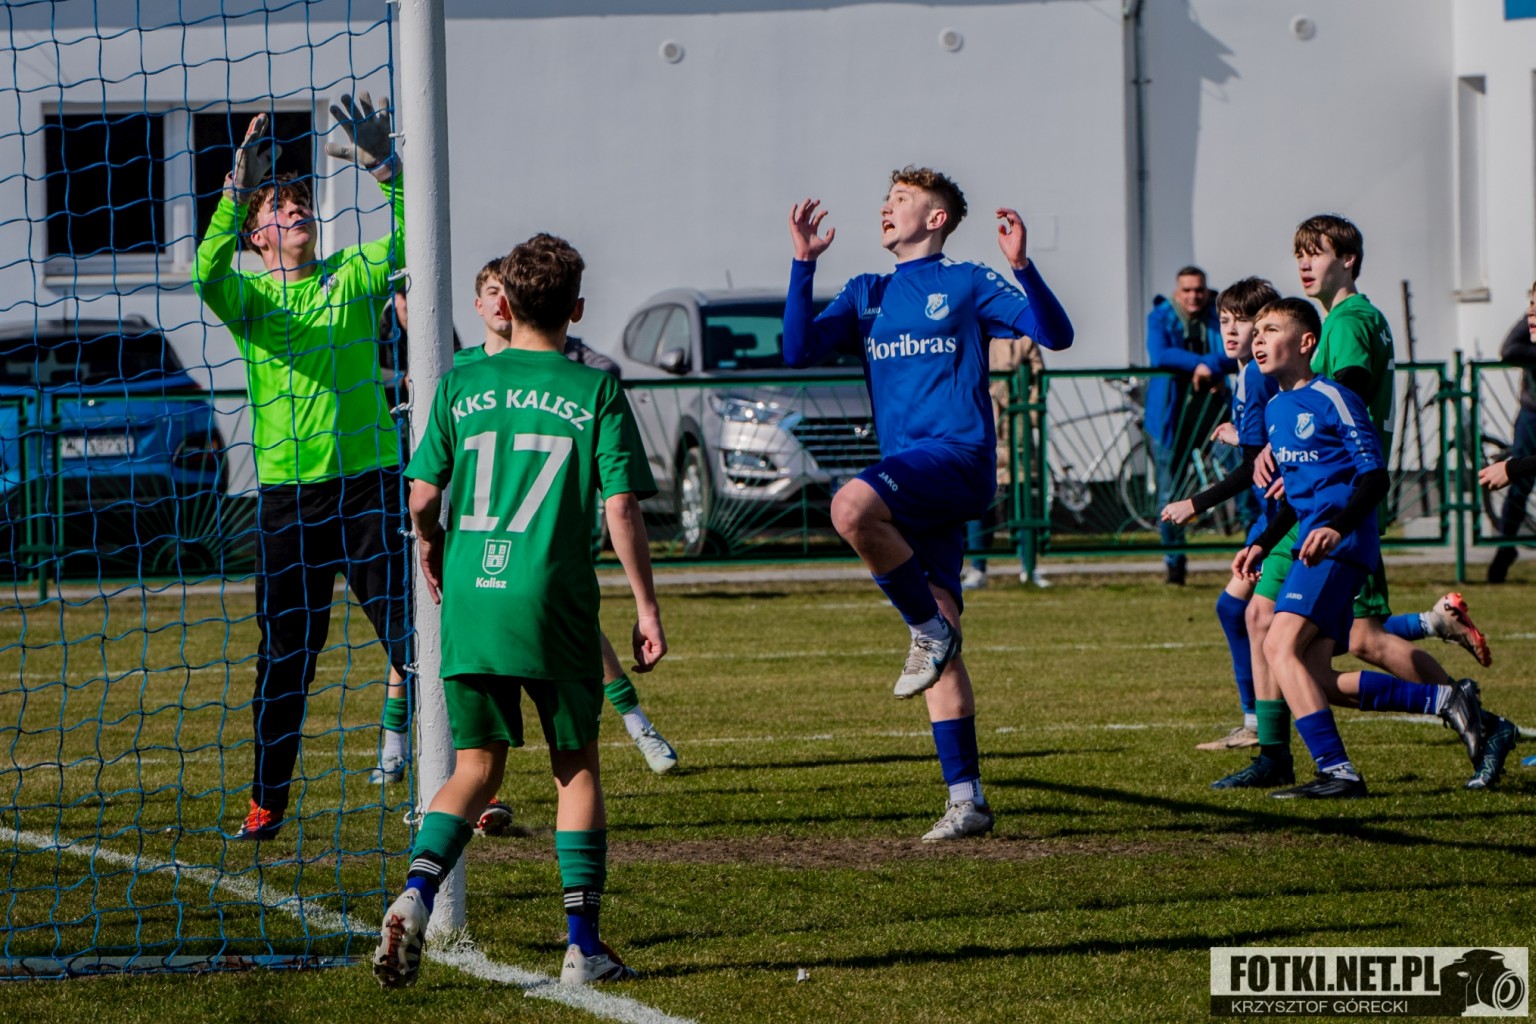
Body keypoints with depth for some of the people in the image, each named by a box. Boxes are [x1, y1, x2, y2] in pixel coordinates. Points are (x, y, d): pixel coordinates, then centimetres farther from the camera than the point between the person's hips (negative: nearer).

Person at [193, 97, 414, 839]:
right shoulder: (248, 296, 5)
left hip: (367, 481, 0)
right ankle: (266, 801, 15)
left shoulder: (352, 277, 6)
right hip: (286, 491, 1)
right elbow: (208, 275, -18)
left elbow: (410, 238, -11)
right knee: (284, 653, 6)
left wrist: (385, 166, -25)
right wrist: (237, 192, -30)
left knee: (410, 636, -3)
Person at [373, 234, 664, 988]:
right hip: (555, 607, -2)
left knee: (477, 765, 12)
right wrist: (645, 606, 1)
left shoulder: (462, 385, 5)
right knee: (576, 767, 10)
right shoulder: (596, 392, -1)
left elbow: (422, 498, 4)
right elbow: (621, 508, -6)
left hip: (470, 605, 2)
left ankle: (415, 895, -12)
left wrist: (431, 559, 24)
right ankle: (583, 945, 7)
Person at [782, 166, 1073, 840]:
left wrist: (1022, 266, -19)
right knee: (940, 644, 3)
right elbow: (798, 350, 7)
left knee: (851, 507, -34)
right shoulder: (867, 296, 19)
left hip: (958, 454, -6)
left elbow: (1056, 334, -4)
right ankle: (967, 801, 6)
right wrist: (803, 264, 0)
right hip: (911, 485, 6)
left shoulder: (967, 285, 4)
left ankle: (930, 629, -15)